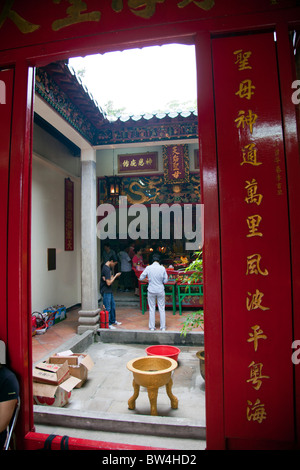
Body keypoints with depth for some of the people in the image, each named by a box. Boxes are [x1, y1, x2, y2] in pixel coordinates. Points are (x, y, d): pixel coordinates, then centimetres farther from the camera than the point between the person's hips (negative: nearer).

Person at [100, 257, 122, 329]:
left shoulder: (109, 267, 9)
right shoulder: (106, 269, -22)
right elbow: (108, 283, -23)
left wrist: (112, 277, -8)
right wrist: (115, 276, -14)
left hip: (109, 291, 10)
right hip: (106, 291, -10)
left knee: (113, 306, 20)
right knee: (108, 308, -1)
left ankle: (113, 320, 34)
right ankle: (108, 324, 9)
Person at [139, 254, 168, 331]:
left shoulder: (148, 268, -8)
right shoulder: (162, 268, -8)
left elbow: (141, 278, -2)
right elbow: (165, 280, -3)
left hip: (151, 291, 0)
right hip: (160, 291, 0)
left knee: (152, 309, 10)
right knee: (162, 309, 11)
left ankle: (152, 327, 17)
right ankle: (163, 327, 18)